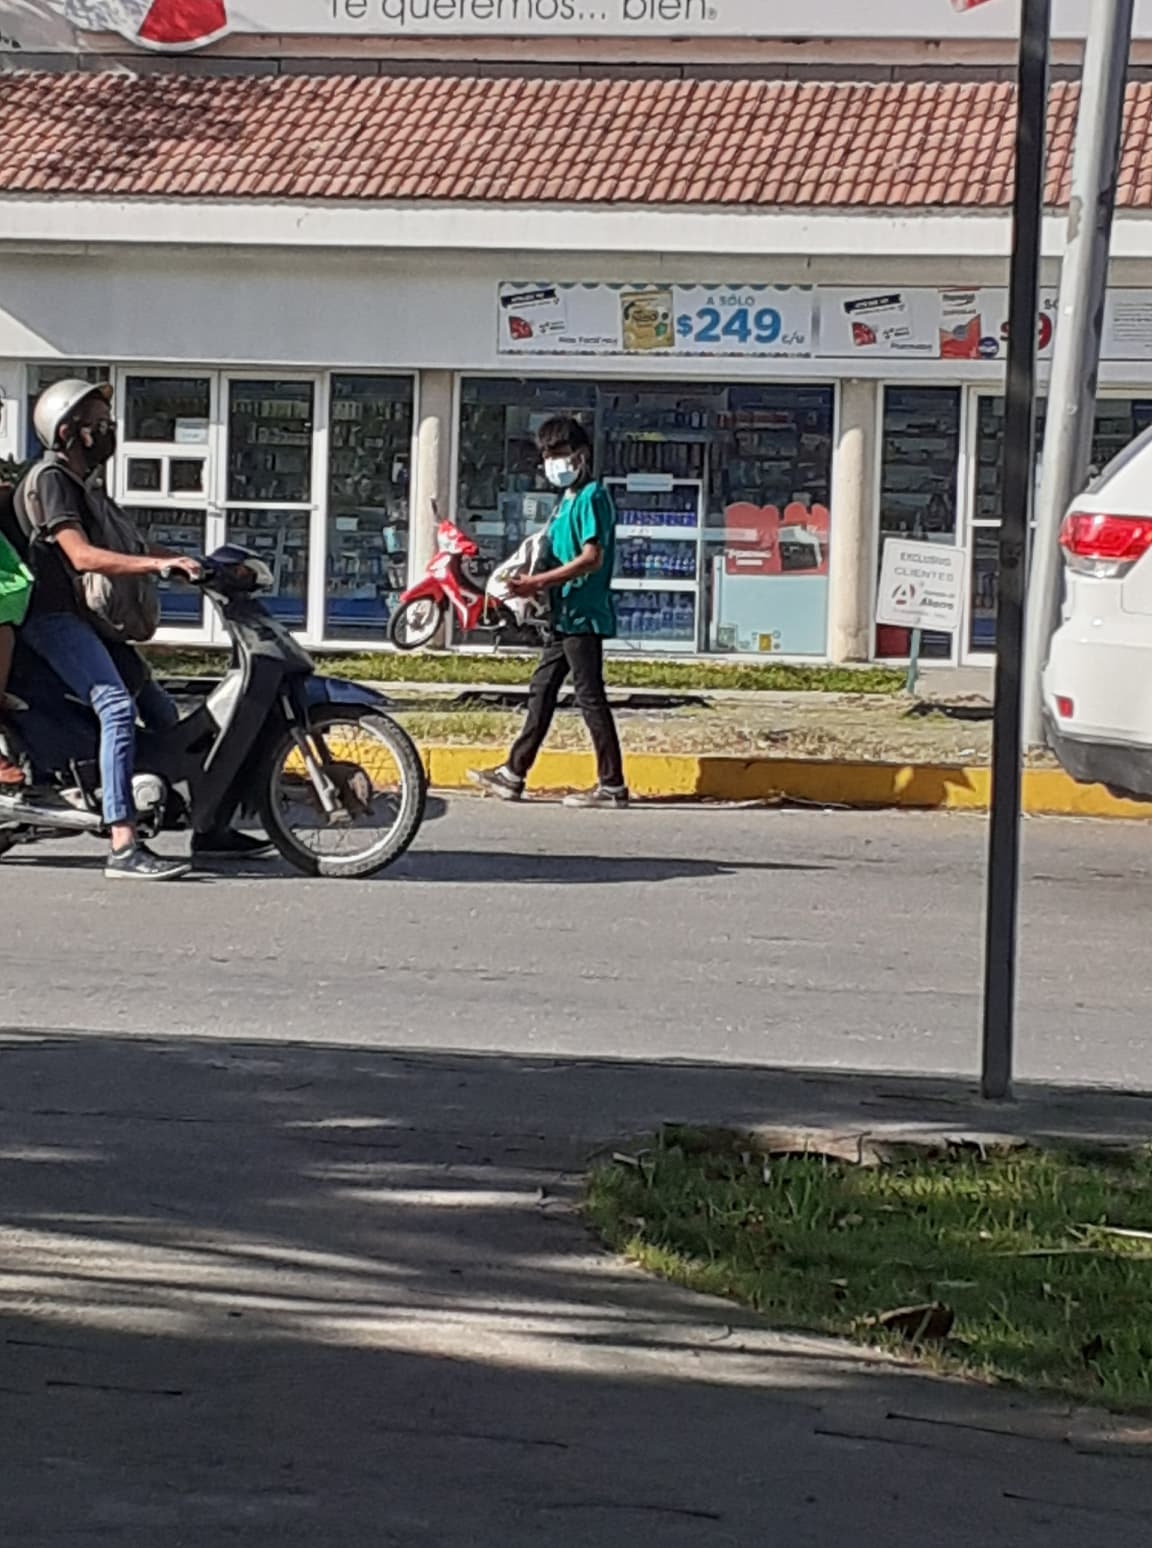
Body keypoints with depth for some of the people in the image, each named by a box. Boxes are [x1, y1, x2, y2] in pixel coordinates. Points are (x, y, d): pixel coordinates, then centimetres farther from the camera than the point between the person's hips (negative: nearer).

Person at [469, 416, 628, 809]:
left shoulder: (592, 497, -12)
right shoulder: (567, 501, 18)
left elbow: (591, 558, -20)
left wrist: (538, 582, -21)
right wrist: (533, 583, 4)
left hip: (584, 615, -10)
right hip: (565, 615, 10)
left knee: (590, 697, -7)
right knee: (541, 691, 13)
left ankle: (612, 785, -4)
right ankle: (513, 774, 18)